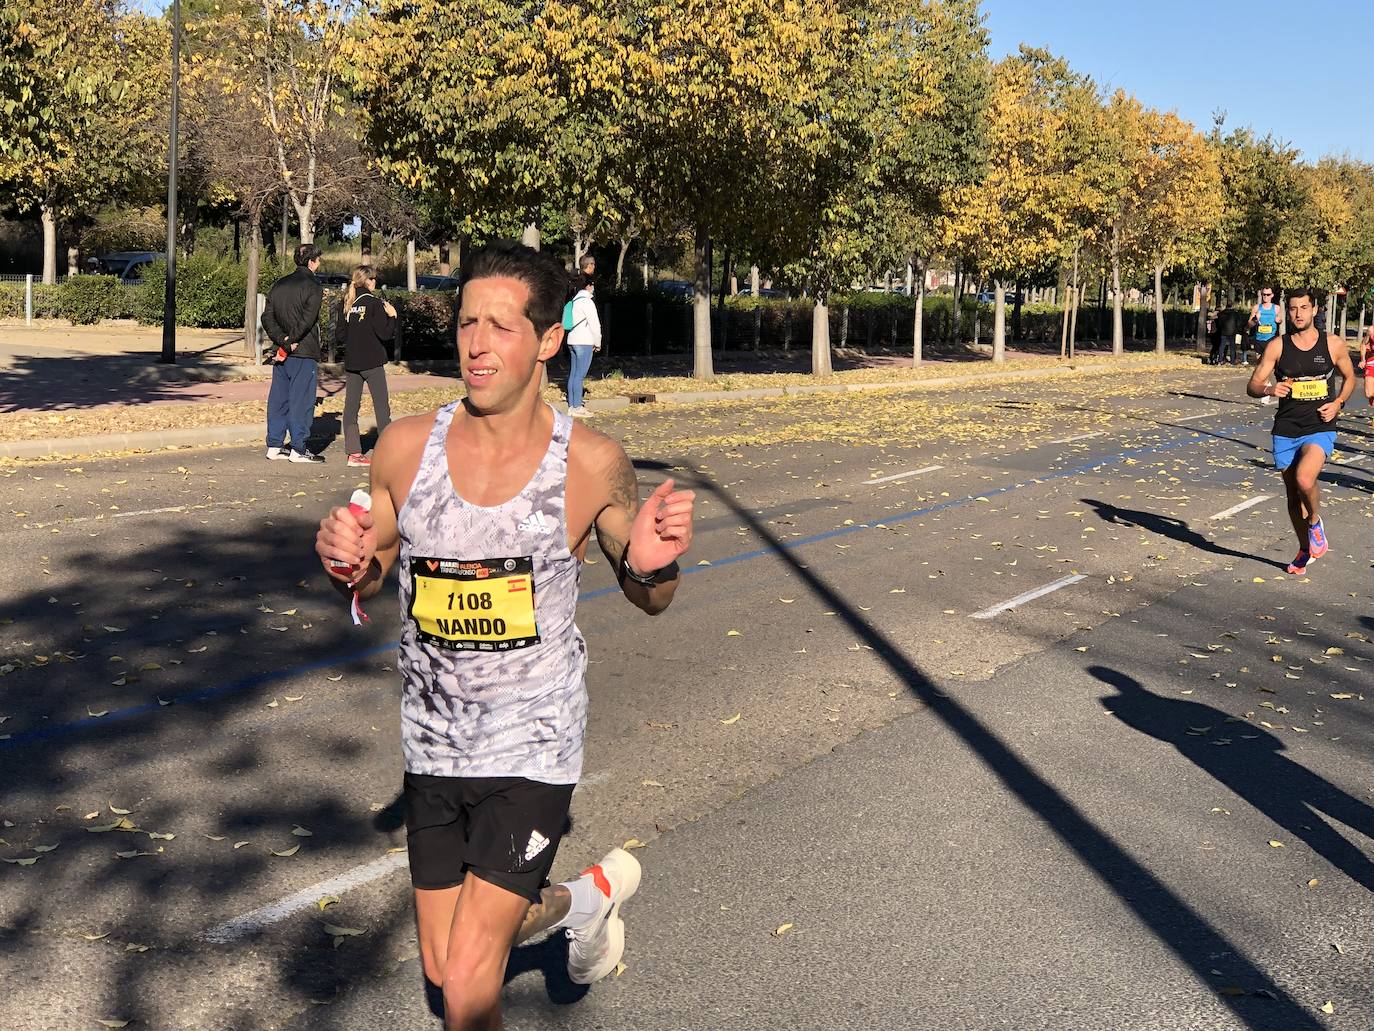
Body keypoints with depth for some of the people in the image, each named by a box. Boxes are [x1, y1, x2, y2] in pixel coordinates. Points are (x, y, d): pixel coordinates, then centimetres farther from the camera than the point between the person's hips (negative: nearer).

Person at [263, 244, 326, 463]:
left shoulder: (279, 285, 13)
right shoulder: (313, 286, -8)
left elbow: (267, 317, 4)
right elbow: (307, 319, -19)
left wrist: (283, 340, -4)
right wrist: (291, 340, -13)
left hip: (282, 352, 7)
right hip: (304, 353, -7)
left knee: (278, 399, 10)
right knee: (301, 400, -2)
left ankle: (274, 446, 14)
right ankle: (298, 449, -1)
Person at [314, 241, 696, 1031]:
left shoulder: (592, 463, -14)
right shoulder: (405, 447, -8)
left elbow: (648, 597, -1)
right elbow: (371, 578, 7)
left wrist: (656, 561, -24)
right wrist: (347, 563, -16)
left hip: (533, 746, -4)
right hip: (433, 747, 4)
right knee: (442, 966, 19)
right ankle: (586, 896, 46)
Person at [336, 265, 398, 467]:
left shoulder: (347, 304, 5)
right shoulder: (374, 303, -10)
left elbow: (339, 336, 6)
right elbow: (385, 334, -13)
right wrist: (391, 315, 0)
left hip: (351, 363, 5)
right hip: (372, 362, -5)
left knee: (351, 406, 6)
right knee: (381, 406, 1)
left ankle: (353, 452, 3)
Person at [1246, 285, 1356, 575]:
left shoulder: (1333, 346, -1)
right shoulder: (1277, 347, -2)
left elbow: (1350, 378, 15)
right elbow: (1253, 386, -2)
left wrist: (1338, 403, -2)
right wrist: (1270, 390, -25)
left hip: (1320, 429, -2)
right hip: (1286, 431, 2)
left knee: (1304, 480, -27)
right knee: (1293, 494, 11)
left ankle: (1315, 522, 6)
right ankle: (1305, 550, 32)